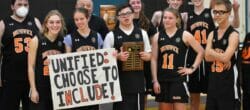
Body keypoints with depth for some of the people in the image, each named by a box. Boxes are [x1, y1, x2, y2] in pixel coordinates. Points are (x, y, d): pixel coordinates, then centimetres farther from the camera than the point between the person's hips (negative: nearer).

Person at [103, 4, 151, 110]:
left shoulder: (142, 33, 9)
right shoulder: (111, 35, -1)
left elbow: (149, 55, 16)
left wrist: (145, 56, -7)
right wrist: (118, 57, -18)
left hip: (138, 79, 3)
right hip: (120, 80, -3)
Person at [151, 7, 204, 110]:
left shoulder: (185, 35, -3)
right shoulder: (157, 36, 4)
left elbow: (201, 52, 1)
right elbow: (154, 59, 4)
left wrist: (192, 68, -5)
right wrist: (155, 80, -1)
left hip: (178, 79, -3)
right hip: (162, 79, 3)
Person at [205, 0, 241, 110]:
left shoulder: (233, 34, -10)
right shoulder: (212, 34, 10)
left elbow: (225, 58, -21)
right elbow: (207, 57, -2)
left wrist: (212, 52, -8)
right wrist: (220, 56, -15)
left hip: (228, 78, -7)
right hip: (213, 78, 7)